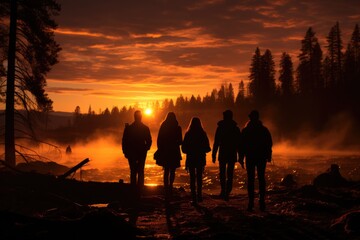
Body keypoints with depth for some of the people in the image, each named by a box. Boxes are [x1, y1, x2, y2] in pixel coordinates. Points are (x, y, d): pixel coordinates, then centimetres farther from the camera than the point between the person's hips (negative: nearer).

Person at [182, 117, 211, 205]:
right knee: (199, 177, 17)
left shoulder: (188, 134, -8)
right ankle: (199, 195, 17)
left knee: (192, 178, 3)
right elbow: (207, 148, -3)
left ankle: (194, 198, -2)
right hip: (200, 158, 1)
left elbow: (184, 148, -4)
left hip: (191, 159, -1)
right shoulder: (203, 134, -6)